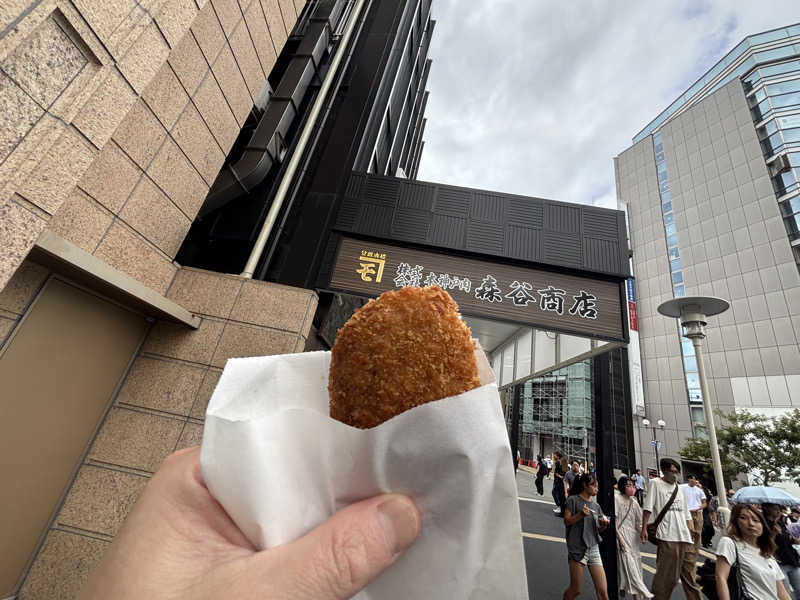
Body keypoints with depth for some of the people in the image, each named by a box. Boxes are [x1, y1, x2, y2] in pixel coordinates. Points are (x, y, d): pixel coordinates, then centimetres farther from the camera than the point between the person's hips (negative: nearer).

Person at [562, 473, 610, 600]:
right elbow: (566, 521, -9)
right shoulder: (573, 500, -6)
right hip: (577, 549, -5)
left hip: (593, 549, 5)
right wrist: (580, 514, -23)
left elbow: (599, 530, 17)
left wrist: (604, 525, -4)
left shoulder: (596, 505, 12)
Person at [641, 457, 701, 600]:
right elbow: (648, 508, -6)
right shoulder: (655, 483, -1)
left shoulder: (678, 487, 18)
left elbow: (686, 513, 22)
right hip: (667, 537, -6)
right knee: (666, 576, -3)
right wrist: (644, 529, -12)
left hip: (685, 538, 6)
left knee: (690, 575, 7)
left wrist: (690, 532, 14)